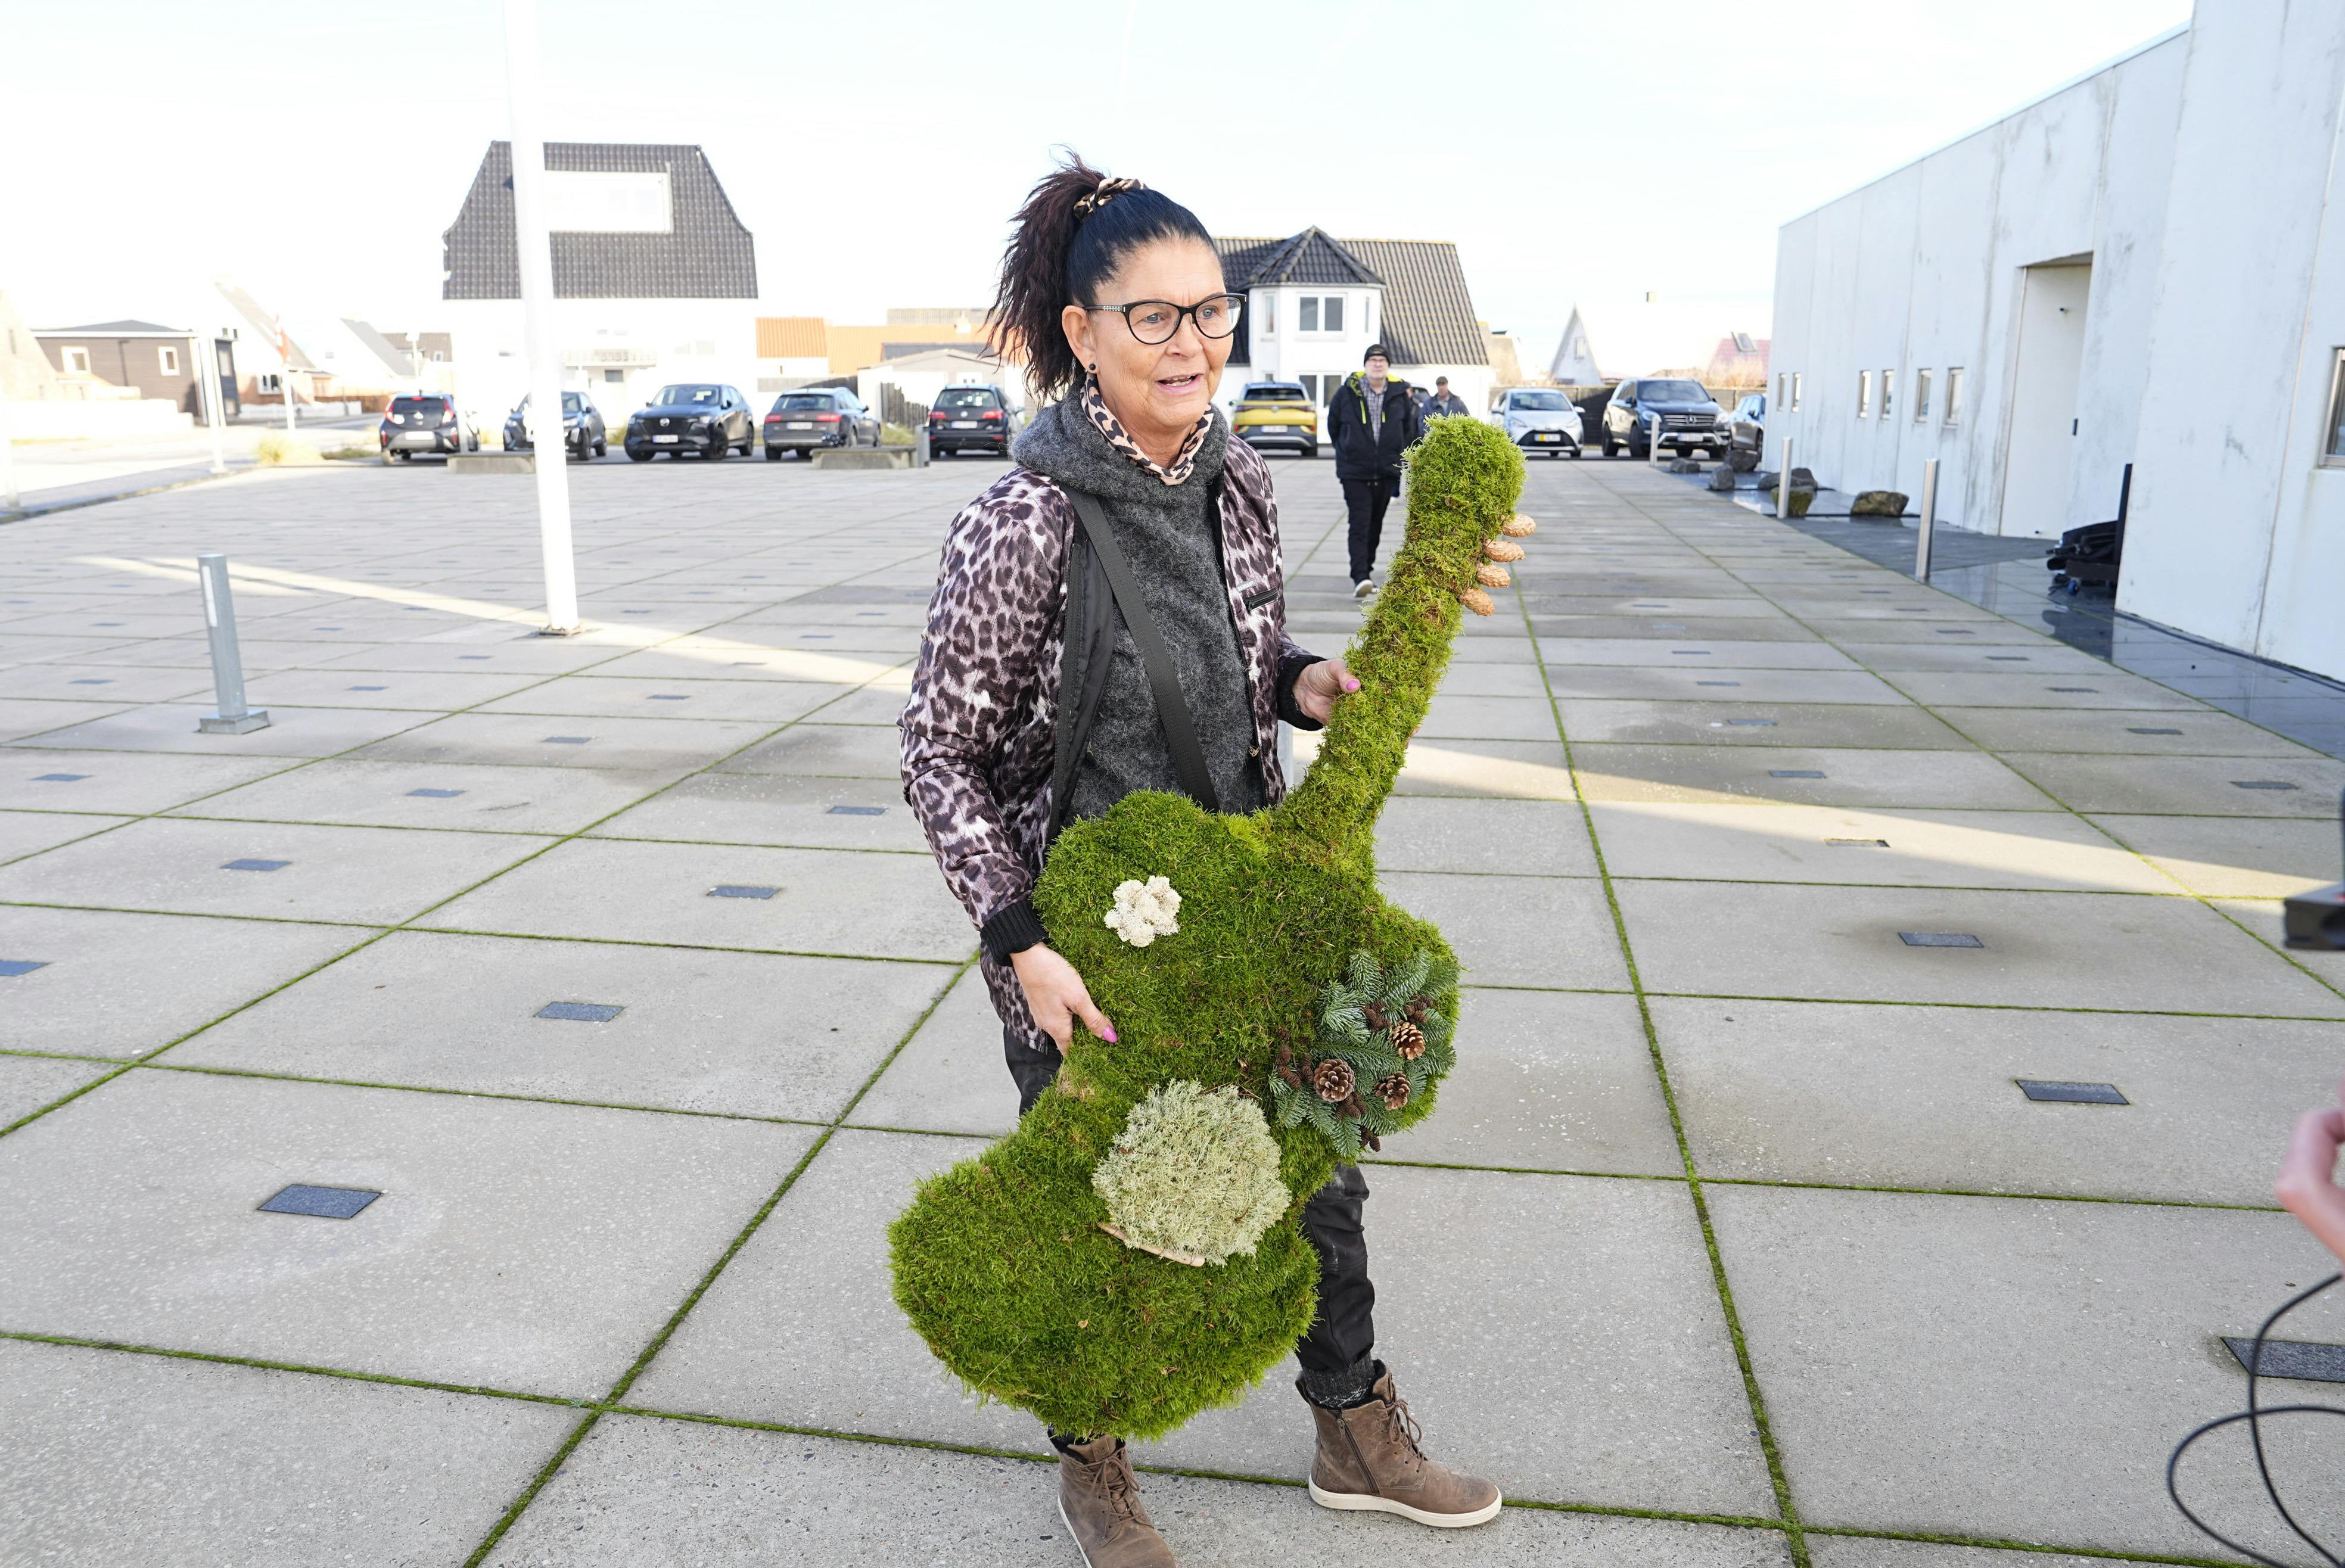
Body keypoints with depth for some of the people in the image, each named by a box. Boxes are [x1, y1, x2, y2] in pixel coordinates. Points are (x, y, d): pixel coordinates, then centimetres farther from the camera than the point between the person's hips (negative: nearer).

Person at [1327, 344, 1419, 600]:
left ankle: (1367, 573, 26)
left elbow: (1411, 428, 15)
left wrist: (1398, 455, 11)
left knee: (1375, 526, 13)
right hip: (1354, 472, -3)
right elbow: (1333, 425, 10)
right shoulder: (1348, 392, -3)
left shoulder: (1400, 394, 3)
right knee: (1359, 525, -13)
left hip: (1386, 473, 3)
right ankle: (1360, 578, -20)